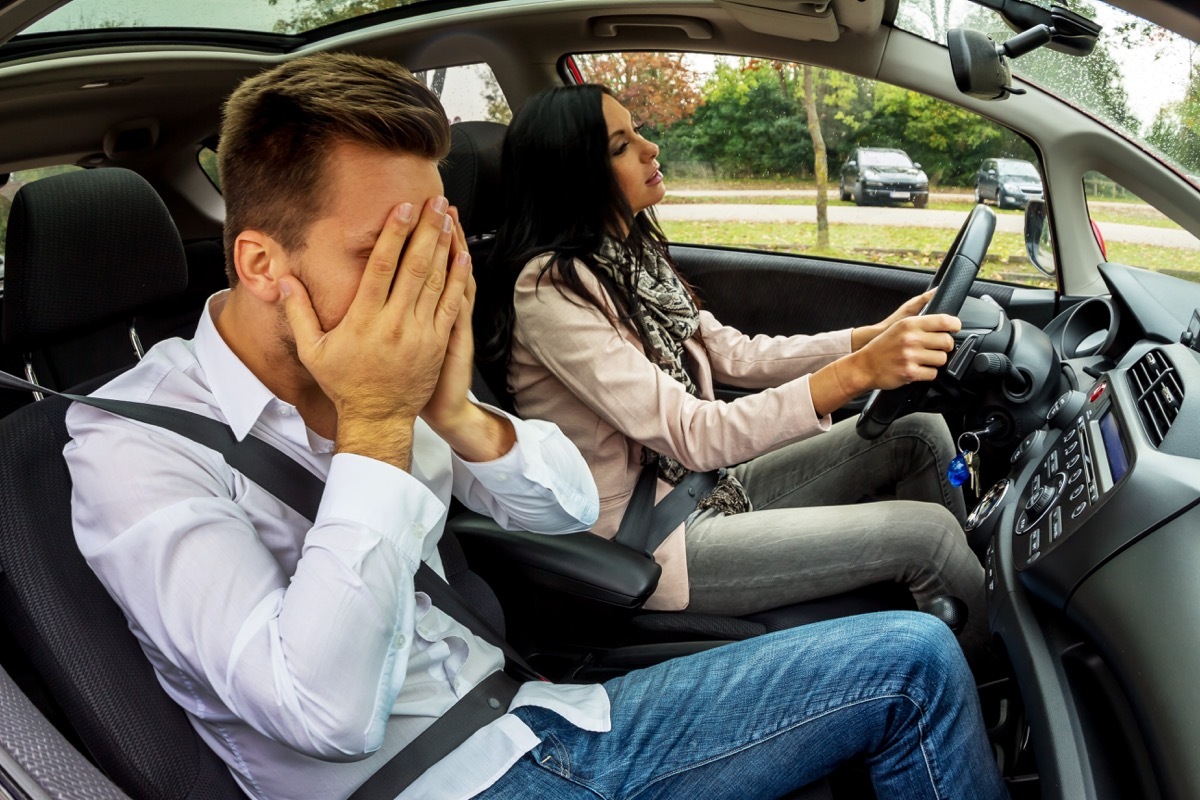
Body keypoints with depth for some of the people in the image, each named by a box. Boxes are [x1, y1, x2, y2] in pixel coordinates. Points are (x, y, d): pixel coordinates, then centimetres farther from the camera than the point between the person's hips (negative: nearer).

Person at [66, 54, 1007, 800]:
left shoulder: (379, 369, 0)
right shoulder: (136, 449, -16)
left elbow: (571, 508, 5)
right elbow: (325, 712, -26)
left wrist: (456, 415, -14)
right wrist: (375, 423, -24)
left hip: (531, 715, 6)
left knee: (914, 658, 1)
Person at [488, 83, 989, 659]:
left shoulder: (631, 255, 6)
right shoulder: (551, 287, -22)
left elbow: (734, 355, 8)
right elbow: (692, 436, -27)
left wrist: (874, 337, -3)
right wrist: (858, 371, -33)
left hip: (704, 485, 9)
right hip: (648, 540, -8)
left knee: (920, 435, 2)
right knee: (926, 532, -13)